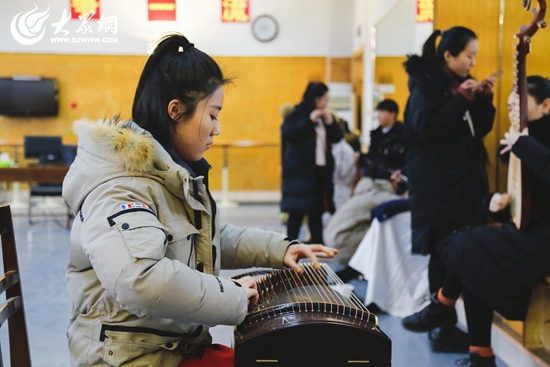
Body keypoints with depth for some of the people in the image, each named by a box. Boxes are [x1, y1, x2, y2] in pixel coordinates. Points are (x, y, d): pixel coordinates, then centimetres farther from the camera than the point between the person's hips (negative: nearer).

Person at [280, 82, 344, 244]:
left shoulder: (325, 116, 15)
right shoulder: (297, 114, -2)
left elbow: (338, 137, 10)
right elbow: (288, 133, -18)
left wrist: (330, 123, -6)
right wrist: (310, 120, -18)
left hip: (322, 169, 6)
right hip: (300, 170, -6)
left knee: (317, 210, 9)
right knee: (297, 211, -6)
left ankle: (317, 243, 16)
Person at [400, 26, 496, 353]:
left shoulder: (464, 84, 14)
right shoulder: (425, 85, -7)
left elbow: (480, 129, 15)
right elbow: (427, 127, -21)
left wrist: (484, 99, 1)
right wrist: (462, 98, -19)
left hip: (468, 180, 7)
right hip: (438, 184, -7)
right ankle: (443, 325, 3)